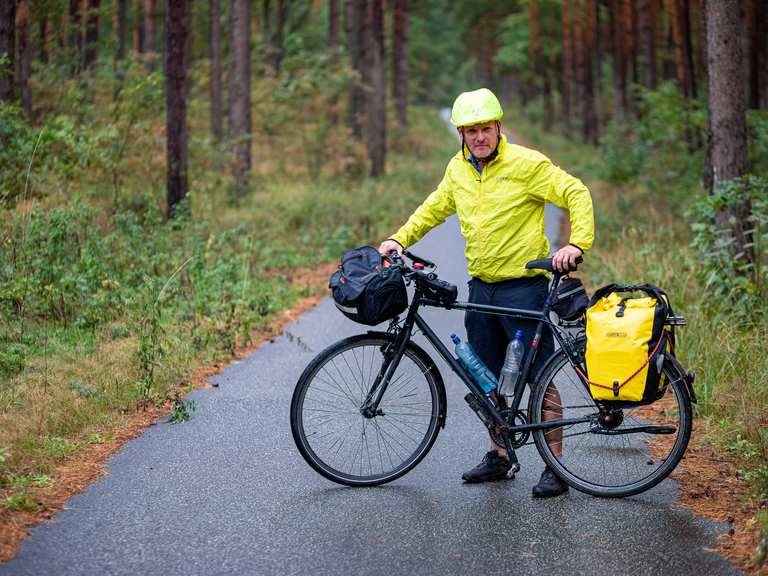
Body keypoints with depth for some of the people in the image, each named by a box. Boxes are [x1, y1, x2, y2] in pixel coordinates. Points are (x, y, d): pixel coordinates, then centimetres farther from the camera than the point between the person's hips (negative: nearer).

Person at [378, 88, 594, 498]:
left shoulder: (526, 164, -12)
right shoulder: (458, 168, 8)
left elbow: (576, 193, -13)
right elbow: (435, 207, 23)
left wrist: (577, 244, -25)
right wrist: (399, 239, 13)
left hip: (523, 285, -7)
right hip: (480, 286, 7)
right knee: (489, 379, 13)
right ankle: (498, 457, 26)